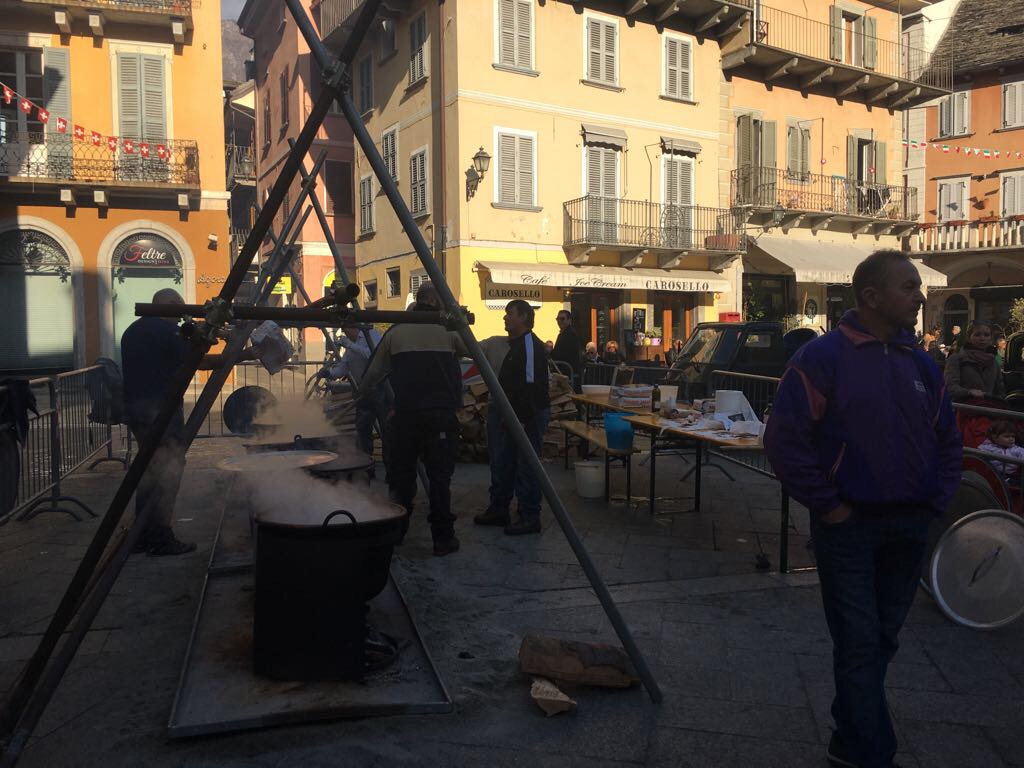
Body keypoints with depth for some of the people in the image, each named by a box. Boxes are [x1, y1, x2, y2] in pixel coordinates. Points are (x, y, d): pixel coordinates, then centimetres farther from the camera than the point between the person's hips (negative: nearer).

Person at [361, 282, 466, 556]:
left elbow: (374, 372, 14)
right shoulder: (449, 330, 2)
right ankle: (442, 538, 7)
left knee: (401, 474, 12)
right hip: (441, 415, -2)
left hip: (405, 414, 2)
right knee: (439, 476, 3)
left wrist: (362, 393, 31)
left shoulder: (396, 331, 7)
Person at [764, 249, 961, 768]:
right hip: (848, 526, -6)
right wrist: (827, 506, -14)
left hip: (909, 529, 6)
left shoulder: (920, 364, 8)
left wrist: (936, 501, 7)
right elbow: (784, 440, -16)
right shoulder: (822, 357, -12)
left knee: (882, 640, 17)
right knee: (860, 644, 0)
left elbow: (948, 441, 18)